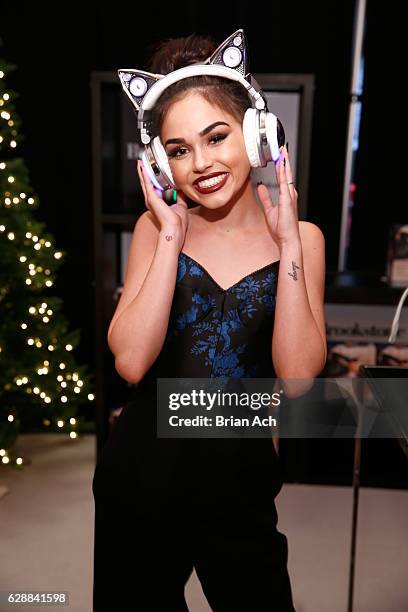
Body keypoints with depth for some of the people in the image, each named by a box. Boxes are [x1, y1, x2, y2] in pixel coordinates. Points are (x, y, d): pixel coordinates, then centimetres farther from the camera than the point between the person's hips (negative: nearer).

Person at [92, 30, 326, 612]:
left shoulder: (300, 236, -7)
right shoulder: (156, 229, -6)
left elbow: (297, 375, -18)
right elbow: (131, 362, -18)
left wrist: (287, 241, -21)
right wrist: (171, 237, -20)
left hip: (240, 474, 0)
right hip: (143, 465, 1)